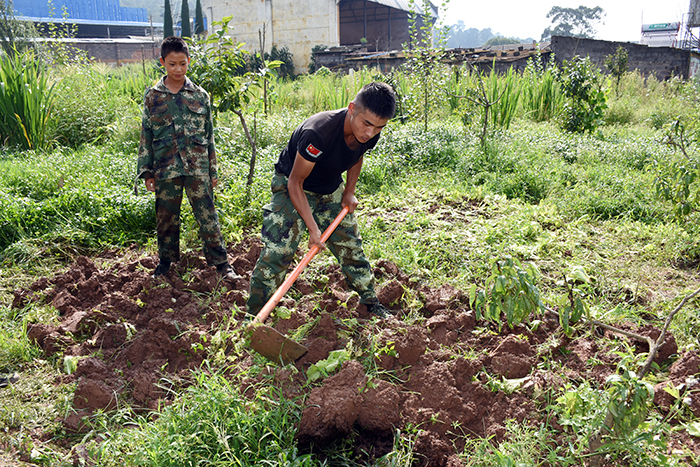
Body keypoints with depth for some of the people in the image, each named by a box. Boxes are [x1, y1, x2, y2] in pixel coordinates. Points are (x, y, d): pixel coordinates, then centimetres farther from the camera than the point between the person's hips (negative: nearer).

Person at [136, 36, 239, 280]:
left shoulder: (200, 95, 5)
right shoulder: (152, 96, 5)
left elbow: (209, 135, 8)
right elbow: (146, 136, 8)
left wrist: (212, 171, 7)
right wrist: (146, 172, 3)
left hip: (197, 167, -1)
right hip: (166, 168, 1)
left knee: (207, 215, 0)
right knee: (166, 217, 10)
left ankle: (220, 262, 8)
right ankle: (166, 259, 28)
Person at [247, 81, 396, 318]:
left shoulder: (370, 134, -17)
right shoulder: (318, 132, -38)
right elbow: (295, 182, -28)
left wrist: (349, 192, -3)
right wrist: (313, 228, -28)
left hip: (331, 190, 6)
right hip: (292, 188, -6)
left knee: (351, 247, 11)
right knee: (277, 252, -12)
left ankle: (372, 304, 29)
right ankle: (253, 315, 1)